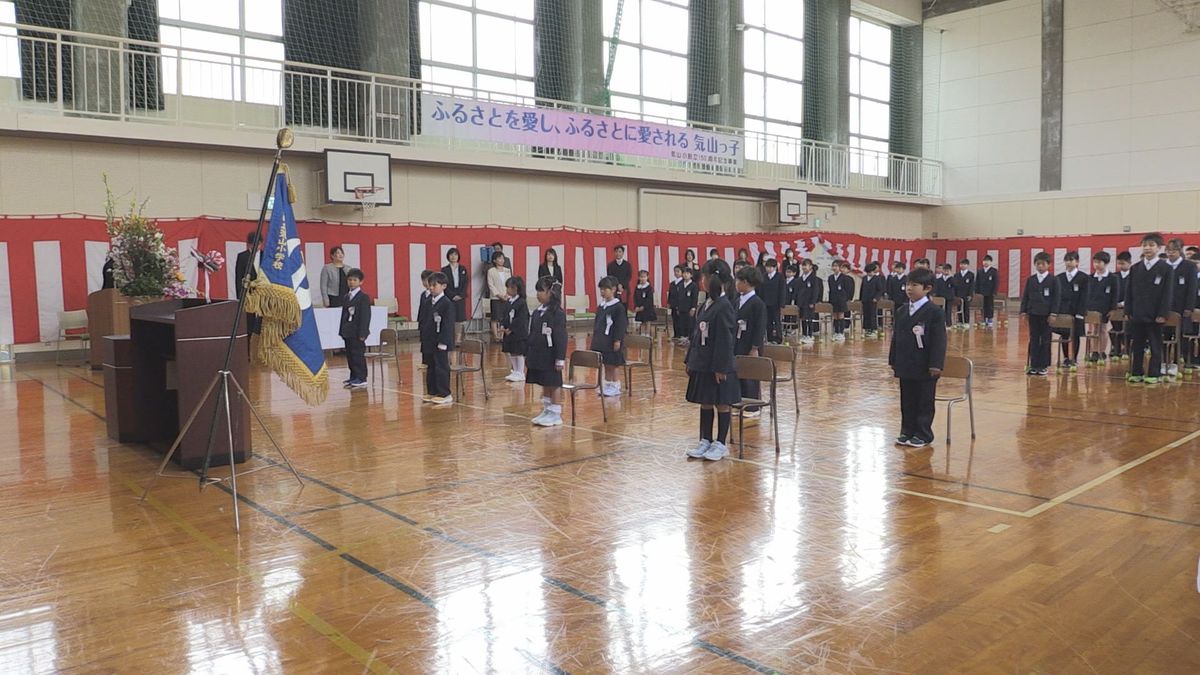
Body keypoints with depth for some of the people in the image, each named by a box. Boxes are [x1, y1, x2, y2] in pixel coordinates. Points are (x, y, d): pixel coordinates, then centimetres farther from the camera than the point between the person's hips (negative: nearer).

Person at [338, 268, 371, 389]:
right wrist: (342, 330, 12)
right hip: (348, 332, 8)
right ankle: (354, 377, 20)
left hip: (357, 333, -7)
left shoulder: (364, 297, -8)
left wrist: (362, 333, -18)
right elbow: (344, 314, 17)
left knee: (358, 355, -4)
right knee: (350, 355, 11)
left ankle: (361, 379, 1)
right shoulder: (346, 297, 14)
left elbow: (365, 316, -13)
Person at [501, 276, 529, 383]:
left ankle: (520, 374, 8)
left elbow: (521, 319, -20)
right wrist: (502, 326, -5)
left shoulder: (521, 302, -15)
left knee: (519, 353, -1)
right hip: (509, 333, 8)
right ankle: (515, 372, 25)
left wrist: (510, 329, -19)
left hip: (519, 333, -8)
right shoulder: (509, 301, 11)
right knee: (511, 353, 13)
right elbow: (504, 315, 12)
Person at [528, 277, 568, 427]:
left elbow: (561, 337, -15)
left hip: (551, 356, -7)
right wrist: (527, 353, 14)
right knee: (544, 384, 15)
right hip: (538, 355, 7)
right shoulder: (537, 311, 9)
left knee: (554, 384, 2)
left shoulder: (557, 313, -13)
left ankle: (556, 414, 11)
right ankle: (547, 411, 26)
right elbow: (532, 334, 14)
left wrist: (560, 359, -17)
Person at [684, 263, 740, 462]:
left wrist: (720, 367, -19)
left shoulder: (724, 307, -17)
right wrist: (690, 359, 14)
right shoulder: (706, 305, 9)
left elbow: (725, 340, -19)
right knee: (705, 402, 14)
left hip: (718, 365, -8)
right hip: (702, 363, 8)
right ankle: (705, 441, 24)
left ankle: (721, 444, 15)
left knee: (721, 403, 5)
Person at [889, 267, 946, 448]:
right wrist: (893, 360, 11)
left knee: (925, 402, 5)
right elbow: (896, 336, 13)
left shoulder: (934, 312, -10)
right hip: (906, 365, 6)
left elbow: (939, 340, -13)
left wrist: (936, 364, -18)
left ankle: (923, 435, 15)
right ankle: (907, 432, 24)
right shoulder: (901, 311, 8)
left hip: (925, 367, -6)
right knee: (907, 401, 13)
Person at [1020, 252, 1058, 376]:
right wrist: (1023, 311, 0)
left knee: (1045, 340, 4)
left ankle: (1043, 365, 10)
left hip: (1046, 315, -3)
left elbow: (1055, 298, -4)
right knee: (1034, 339, 5)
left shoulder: (1053, 280, -1)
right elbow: (1025, 296, 8)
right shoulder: (1030, 280, 7)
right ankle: (1033, 365, 9)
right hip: (1033, 313, 3)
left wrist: (1053, 313, -12)